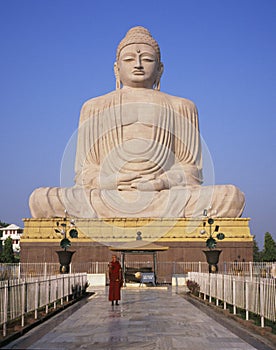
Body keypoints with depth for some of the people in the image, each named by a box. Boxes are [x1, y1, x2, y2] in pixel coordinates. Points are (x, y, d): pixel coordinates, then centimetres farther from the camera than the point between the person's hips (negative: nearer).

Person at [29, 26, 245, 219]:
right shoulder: (94, 108, 19)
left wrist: (162, 182, -9)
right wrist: (112, 180, -9)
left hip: (165, 203, 0)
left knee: (232, 197, -27)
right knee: (40, 200, -25)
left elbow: (191, 169, 12)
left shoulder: (181, 108, 18)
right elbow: (85, 173, 13)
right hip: (108, 200, 0)